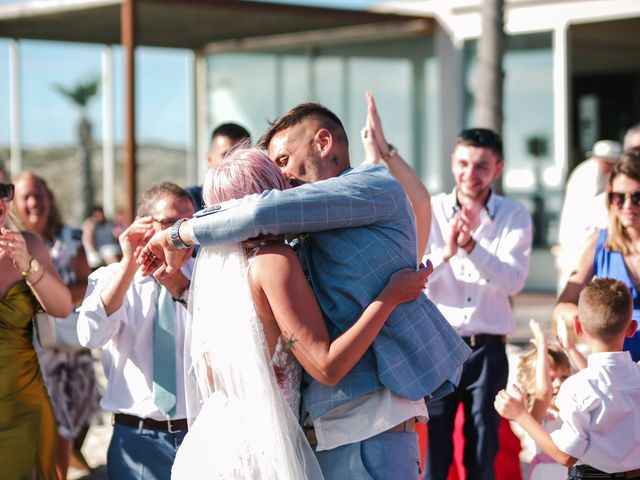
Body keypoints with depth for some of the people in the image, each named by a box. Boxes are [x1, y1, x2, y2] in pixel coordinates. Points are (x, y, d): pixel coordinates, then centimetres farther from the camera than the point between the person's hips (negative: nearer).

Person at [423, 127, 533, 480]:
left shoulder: (514, 216, 1)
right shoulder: (430, 211, 1)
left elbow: (513, 281, -13)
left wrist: (471, 245, -27)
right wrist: (444, 252, -27)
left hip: (488, 348, 0)